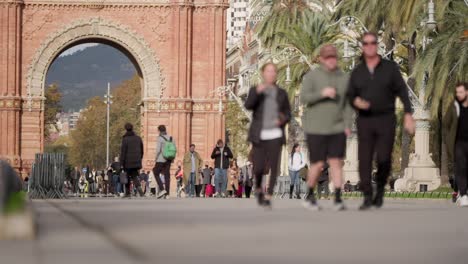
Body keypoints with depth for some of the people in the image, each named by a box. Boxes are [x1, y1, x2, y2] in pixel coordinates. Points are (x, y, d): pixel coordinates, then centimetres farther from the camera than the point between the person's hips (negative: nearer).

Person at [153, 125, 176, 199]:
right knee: (167, 175, 7)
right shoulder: (171, 138, 8)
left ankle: (162, 189, -8)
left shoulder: (160, 138, -11)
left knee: (156, 173, 7)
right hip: (169, 160, 6)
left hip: (161, 159, -6)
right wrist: (172, 159, 16)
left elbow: (158, 150, -16)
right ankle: (167, 193, 3)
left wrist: (156, 158, -4)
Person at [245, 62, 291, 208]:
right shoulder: (255, 91, 4)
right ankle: (258, 188, 25)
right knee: (259, 168, -5)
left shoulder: (282, 93, 8)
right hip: (259, 135, -1)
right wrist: (257, 92, -31)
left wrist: (282, 120, -11)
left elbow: (288, 114, 12)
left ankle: (268, 197, -7)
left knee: (274, 166, -13)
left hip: (275, 134, 1)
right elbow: (248, 105, -15)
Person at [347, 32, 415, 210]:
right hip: (364, 121, 2)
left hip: (386, 121, -2)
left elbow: (402, 92, -3)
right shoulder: (357, 72, 6)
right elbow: (350, 95, 10)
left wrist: (408, 115, -12)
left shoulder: (390, 68, 0)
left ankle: (380, 189, 18)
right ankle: (367, 197, 1)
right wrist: (356, 101, -15)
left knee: (384, 159, -9)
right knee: (364, 160, -6)